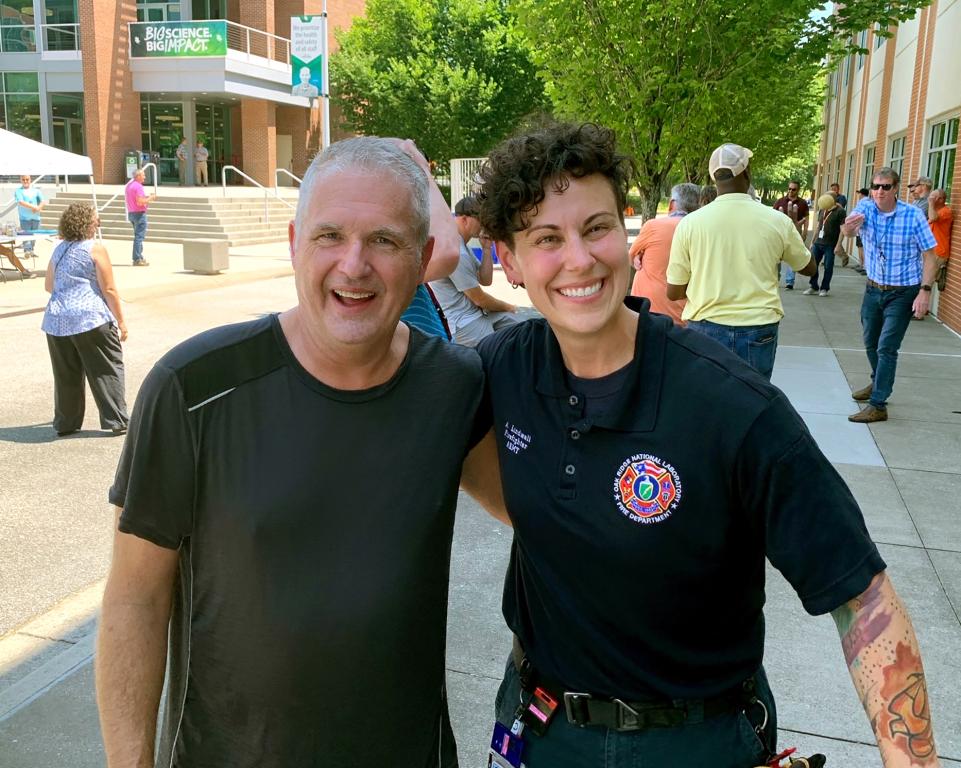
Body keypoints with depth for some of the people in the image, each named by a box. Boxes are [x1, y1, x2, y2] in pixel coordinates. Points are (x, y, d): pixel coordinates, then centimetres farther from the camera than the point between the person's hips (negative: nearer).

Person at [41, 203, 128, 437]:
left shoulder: (58, 250, 13)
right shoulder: (95, 249, -6)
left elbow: (48, 285, 21)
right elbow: (109, 290, -8)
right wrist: (121, 321, -3)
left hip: (56, 320, 6)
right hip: (91, 318, -6)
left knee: (66, 375, 12)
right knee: (107, 370, 2)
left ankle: (65, 423, 18)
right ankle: (117, 421, 1)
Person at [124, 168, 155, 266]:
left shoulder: (129, 185, 15)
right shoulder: (138, 186, -16)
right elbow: (140, 202, -23)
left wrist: (146, 198, 14)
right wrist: (150, 198, -8)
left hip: (131, 213, 10)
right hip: (139, 213, -10)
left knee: (138, 236, 18)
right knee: (139, 236, -6)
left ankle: (139, 257, 22)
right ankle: (137, 259, -6)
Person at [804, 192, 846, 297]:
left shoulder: (840, 211, -7)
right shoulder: (822, 210, 12)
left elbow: (842, 229, -9)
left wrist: (838, 245, -15)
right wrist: (813, 241, 17)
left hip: (830, 245, -6)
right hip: (817, 243, 6)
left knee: (828, 267, 2)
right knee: (812, 265, 6)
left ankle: (824, 288, 13)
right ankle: (814, 287, 18)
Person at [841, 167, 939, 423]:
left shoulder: (914, 215, -16)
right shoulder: (866, 208, -8)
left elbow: (930, 256, -12)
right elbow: (848, 229, -27)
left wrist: (925, 291, -21)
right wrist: (848, 226, -51)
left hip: (903, 293, -4)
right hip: (873, 289, 5)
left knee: (886, 348, -9)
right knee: (870, 343, 20)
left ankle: (878, 405, -5)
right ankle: (878, 383, 44)